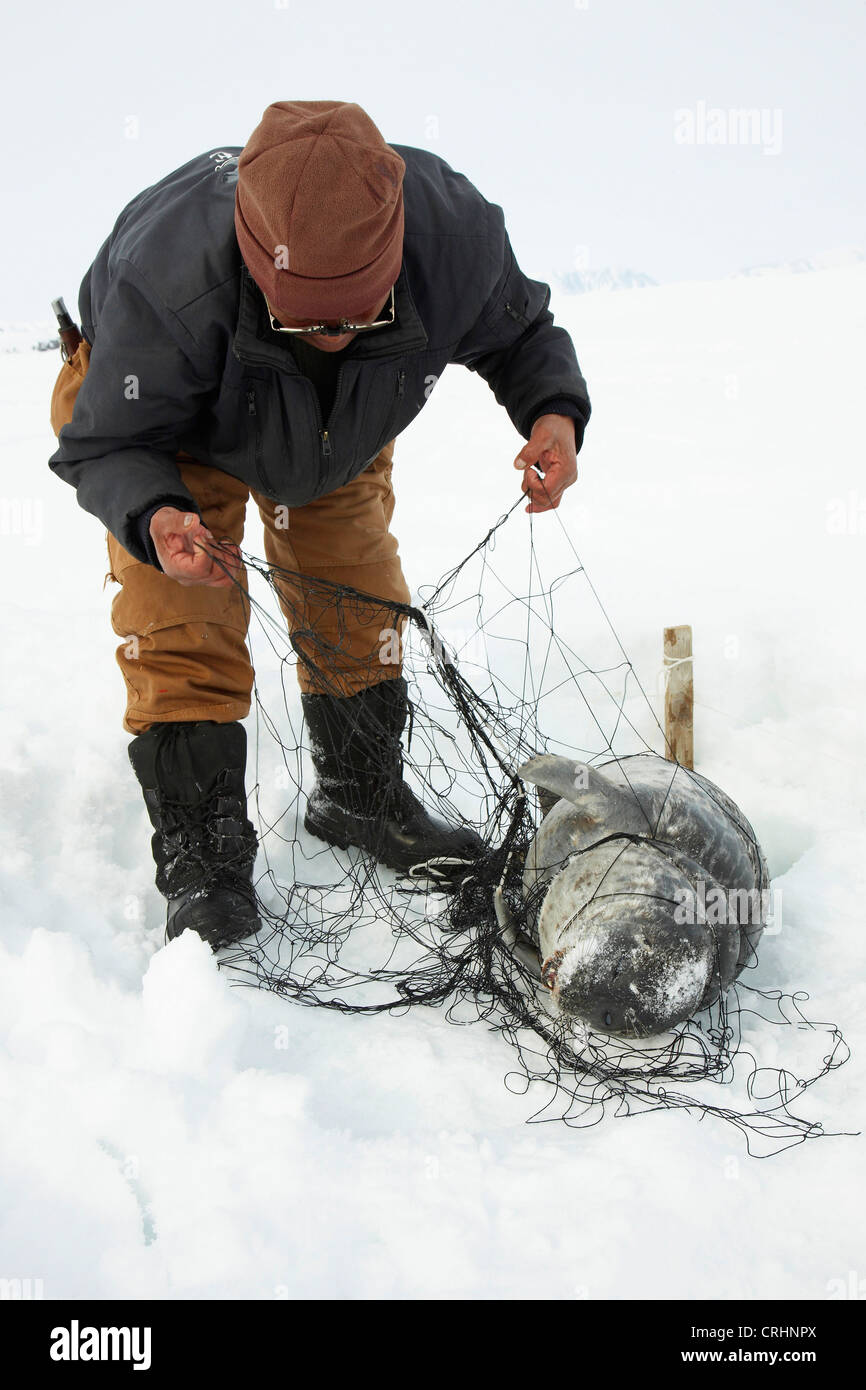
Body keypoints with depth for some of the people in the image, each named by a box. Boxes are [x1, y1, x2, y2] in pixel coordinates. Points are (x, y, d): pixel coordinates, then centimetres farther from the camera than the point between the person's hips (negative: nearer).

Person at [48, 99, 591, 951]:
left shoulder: (454, 234, -37)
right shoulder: (162, 280, -45)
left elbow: (522, 331, -14)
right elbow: (106, 442, -30)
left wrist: (553, 412, -35)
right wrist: (154, 518, -52)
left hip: (347, 423, 3)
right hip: (163, 419, -3)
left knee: (358, 609, 7)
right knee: (180, 627, -11)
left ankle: (360, 797, 28)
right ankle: (199, 858, 1)